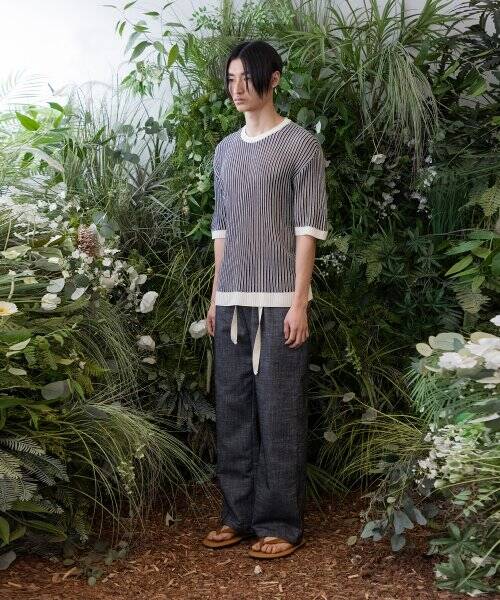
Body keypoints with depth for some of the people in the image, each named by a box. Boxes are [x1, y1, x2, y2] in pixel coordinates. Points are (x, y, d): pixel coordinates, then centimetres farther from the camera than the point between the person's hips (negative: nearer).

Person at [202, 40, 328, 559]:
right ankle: (239, 514, 21)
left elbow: (308, 228, -7)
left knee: (278, 413, -1)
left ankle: (281, 524, 10)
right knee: (232, 410, 9)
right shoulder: (225, 149, 15)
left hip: (278, 301, -6)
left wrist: (299, 301, -13)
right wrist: (215, 296, 13)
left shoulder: (300, 144, -2)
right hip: (231, 302, 6)